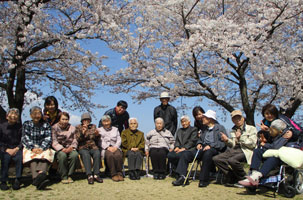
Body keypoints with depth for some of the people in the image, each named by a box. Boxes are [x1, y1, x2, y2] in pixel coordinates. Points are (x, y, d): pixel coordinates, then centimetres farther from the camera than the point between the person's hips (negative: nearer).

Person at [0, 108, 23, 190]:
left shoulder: (20, 127, 6)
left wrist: (16, 149, -13)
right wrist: (7, 150, -10)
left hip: (17, 149, 0)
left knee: (20, 157, -30)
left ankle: (17, 180, -23)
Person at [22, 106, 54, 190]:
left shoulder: (46, 125, 14)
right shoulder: (26, 124, 14)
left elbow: (48, 139, 3)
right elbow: (25, 139, 2)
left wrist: (41, 148, -17)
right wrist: (33, 148, -17)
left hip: (43, 148, 0)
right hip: (30, 148, 0)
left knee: (45, 154, -34)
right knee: (32, 156, -34)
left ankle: (41, 173, -64)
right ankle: (37, 178, -59)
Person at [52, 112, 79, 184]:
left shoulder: (72, 128, 12)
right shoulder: (54, 128, 3)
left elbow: (75, 140, 8)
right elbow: (54, 142, -7)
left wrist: (72, 147, -14)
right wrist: (62, 149, -21)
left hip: (70, 148, 2)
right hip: (59, 149, -2)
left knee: (75, 155, -31)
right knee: (63, 155, -36)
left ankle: (69, 175, -15)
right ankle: (63, 177, -19)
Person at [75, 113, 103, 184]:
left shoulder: (93, 126, 19)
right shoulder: (78, 127, 14)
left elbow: (97, 139, 14)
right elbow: (77, 139, 0)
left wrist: (97, 135, -9)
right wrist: (83, 133, -17)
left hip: (93, 147, 2)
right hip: (83, 147, -1)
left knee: (97, 154, -32)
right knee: (86, 155, -35)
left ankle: (96, 174, -33)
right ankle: (89, 175, -39)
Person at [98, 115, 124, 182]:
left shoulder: (115, 129, 23)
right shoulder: (99, 130, 17)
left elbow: (119, 140, 12)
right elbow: (100, 141, 2)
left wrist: (115, 147, -8)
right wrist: (108, 147, -13)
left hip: (115, 148, 2)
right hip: (105, 149, -1)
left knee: (118, 155, -34)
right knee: (110, 155, -36)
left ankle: (119, 173, -24)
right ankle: (113, 174, -28)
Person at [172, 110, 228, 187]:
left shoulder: (220, 128, 5)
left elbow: (223, 143, -7)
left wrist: (211, 146, -18)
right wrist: (199, 144, 10)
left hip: (214, 149, -6)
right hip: (203, 149, 7)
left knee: (207, 153, -40)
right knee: (186, 154, -13)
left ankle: (204, 180, -29)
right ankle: (182, 177, -18)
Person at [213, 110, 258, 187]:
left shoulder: (251, 129, 10)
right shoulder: (233, 130, 25)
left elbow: (252, 144, -2)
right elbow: (233, 145, 17)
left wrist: (241, 137, -8)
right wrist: (227, 140, -2)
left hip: (246, 151, -6)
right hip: (235, 149, 6)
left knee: (232, 160, -36)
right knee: (216, 159, -17)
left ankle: (244, 179, -11)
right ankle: (233, 178, -6)